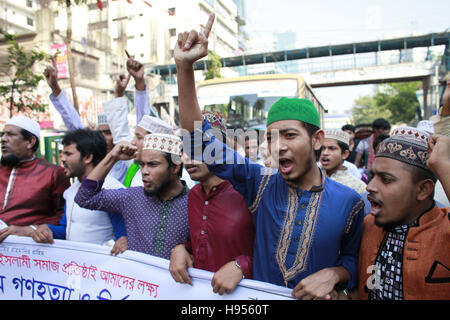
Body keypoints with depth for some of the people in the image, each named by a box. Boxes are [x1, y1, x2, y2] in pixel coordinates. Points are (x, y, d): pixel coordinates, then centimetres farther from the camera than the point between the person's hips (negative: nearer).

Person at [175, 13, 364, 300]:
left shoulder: (349, 202, -9)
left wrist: (333, 274, -16)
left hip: (316, 296, 1)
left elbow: (354, 258, 6)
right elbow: (200, 141, -12)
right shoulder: (262, 185, -9)